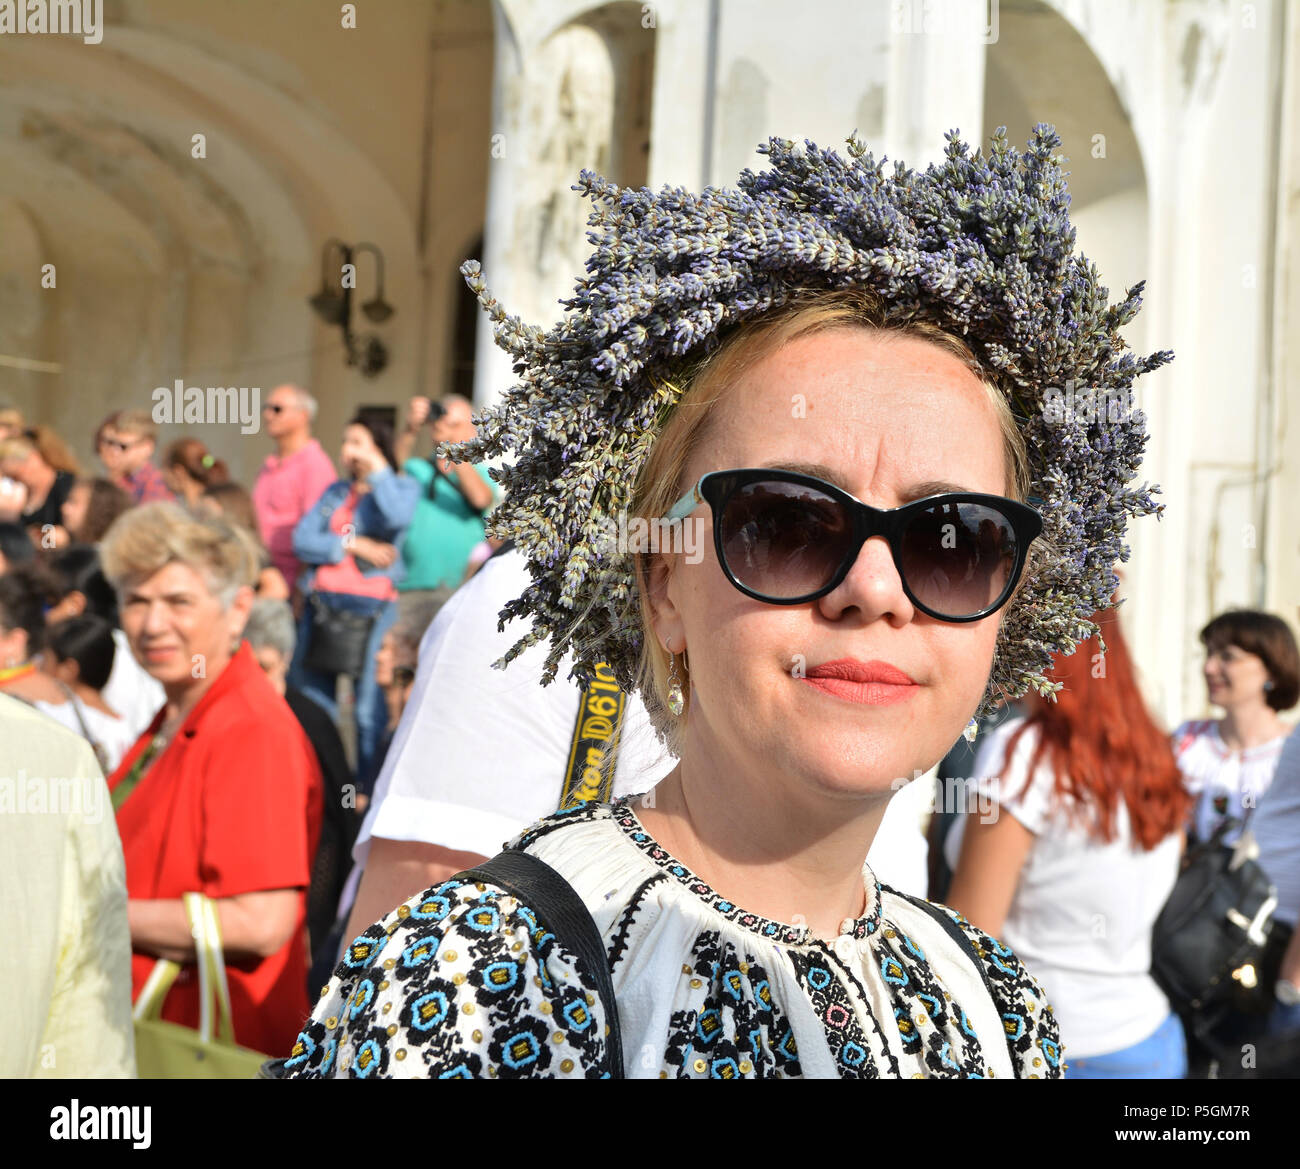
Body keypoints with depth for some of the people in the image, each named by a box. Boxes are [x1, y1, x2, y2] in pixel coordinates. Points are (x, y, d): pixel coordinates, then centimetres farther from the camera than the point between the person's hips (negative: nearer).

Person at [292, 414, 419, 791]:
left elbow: (397, 516, -20)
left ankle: (370, 791, 1)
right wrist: (353, 545, -7)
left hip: (371, 607, -6)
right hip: (321, 602, 6)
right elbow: (302, 540, 7)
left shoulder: (402, 487, 5)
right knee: (311, 700, 8)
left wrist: (377, 467, -8)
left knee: (370, 709, -8)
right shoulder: (336, 491, 19)